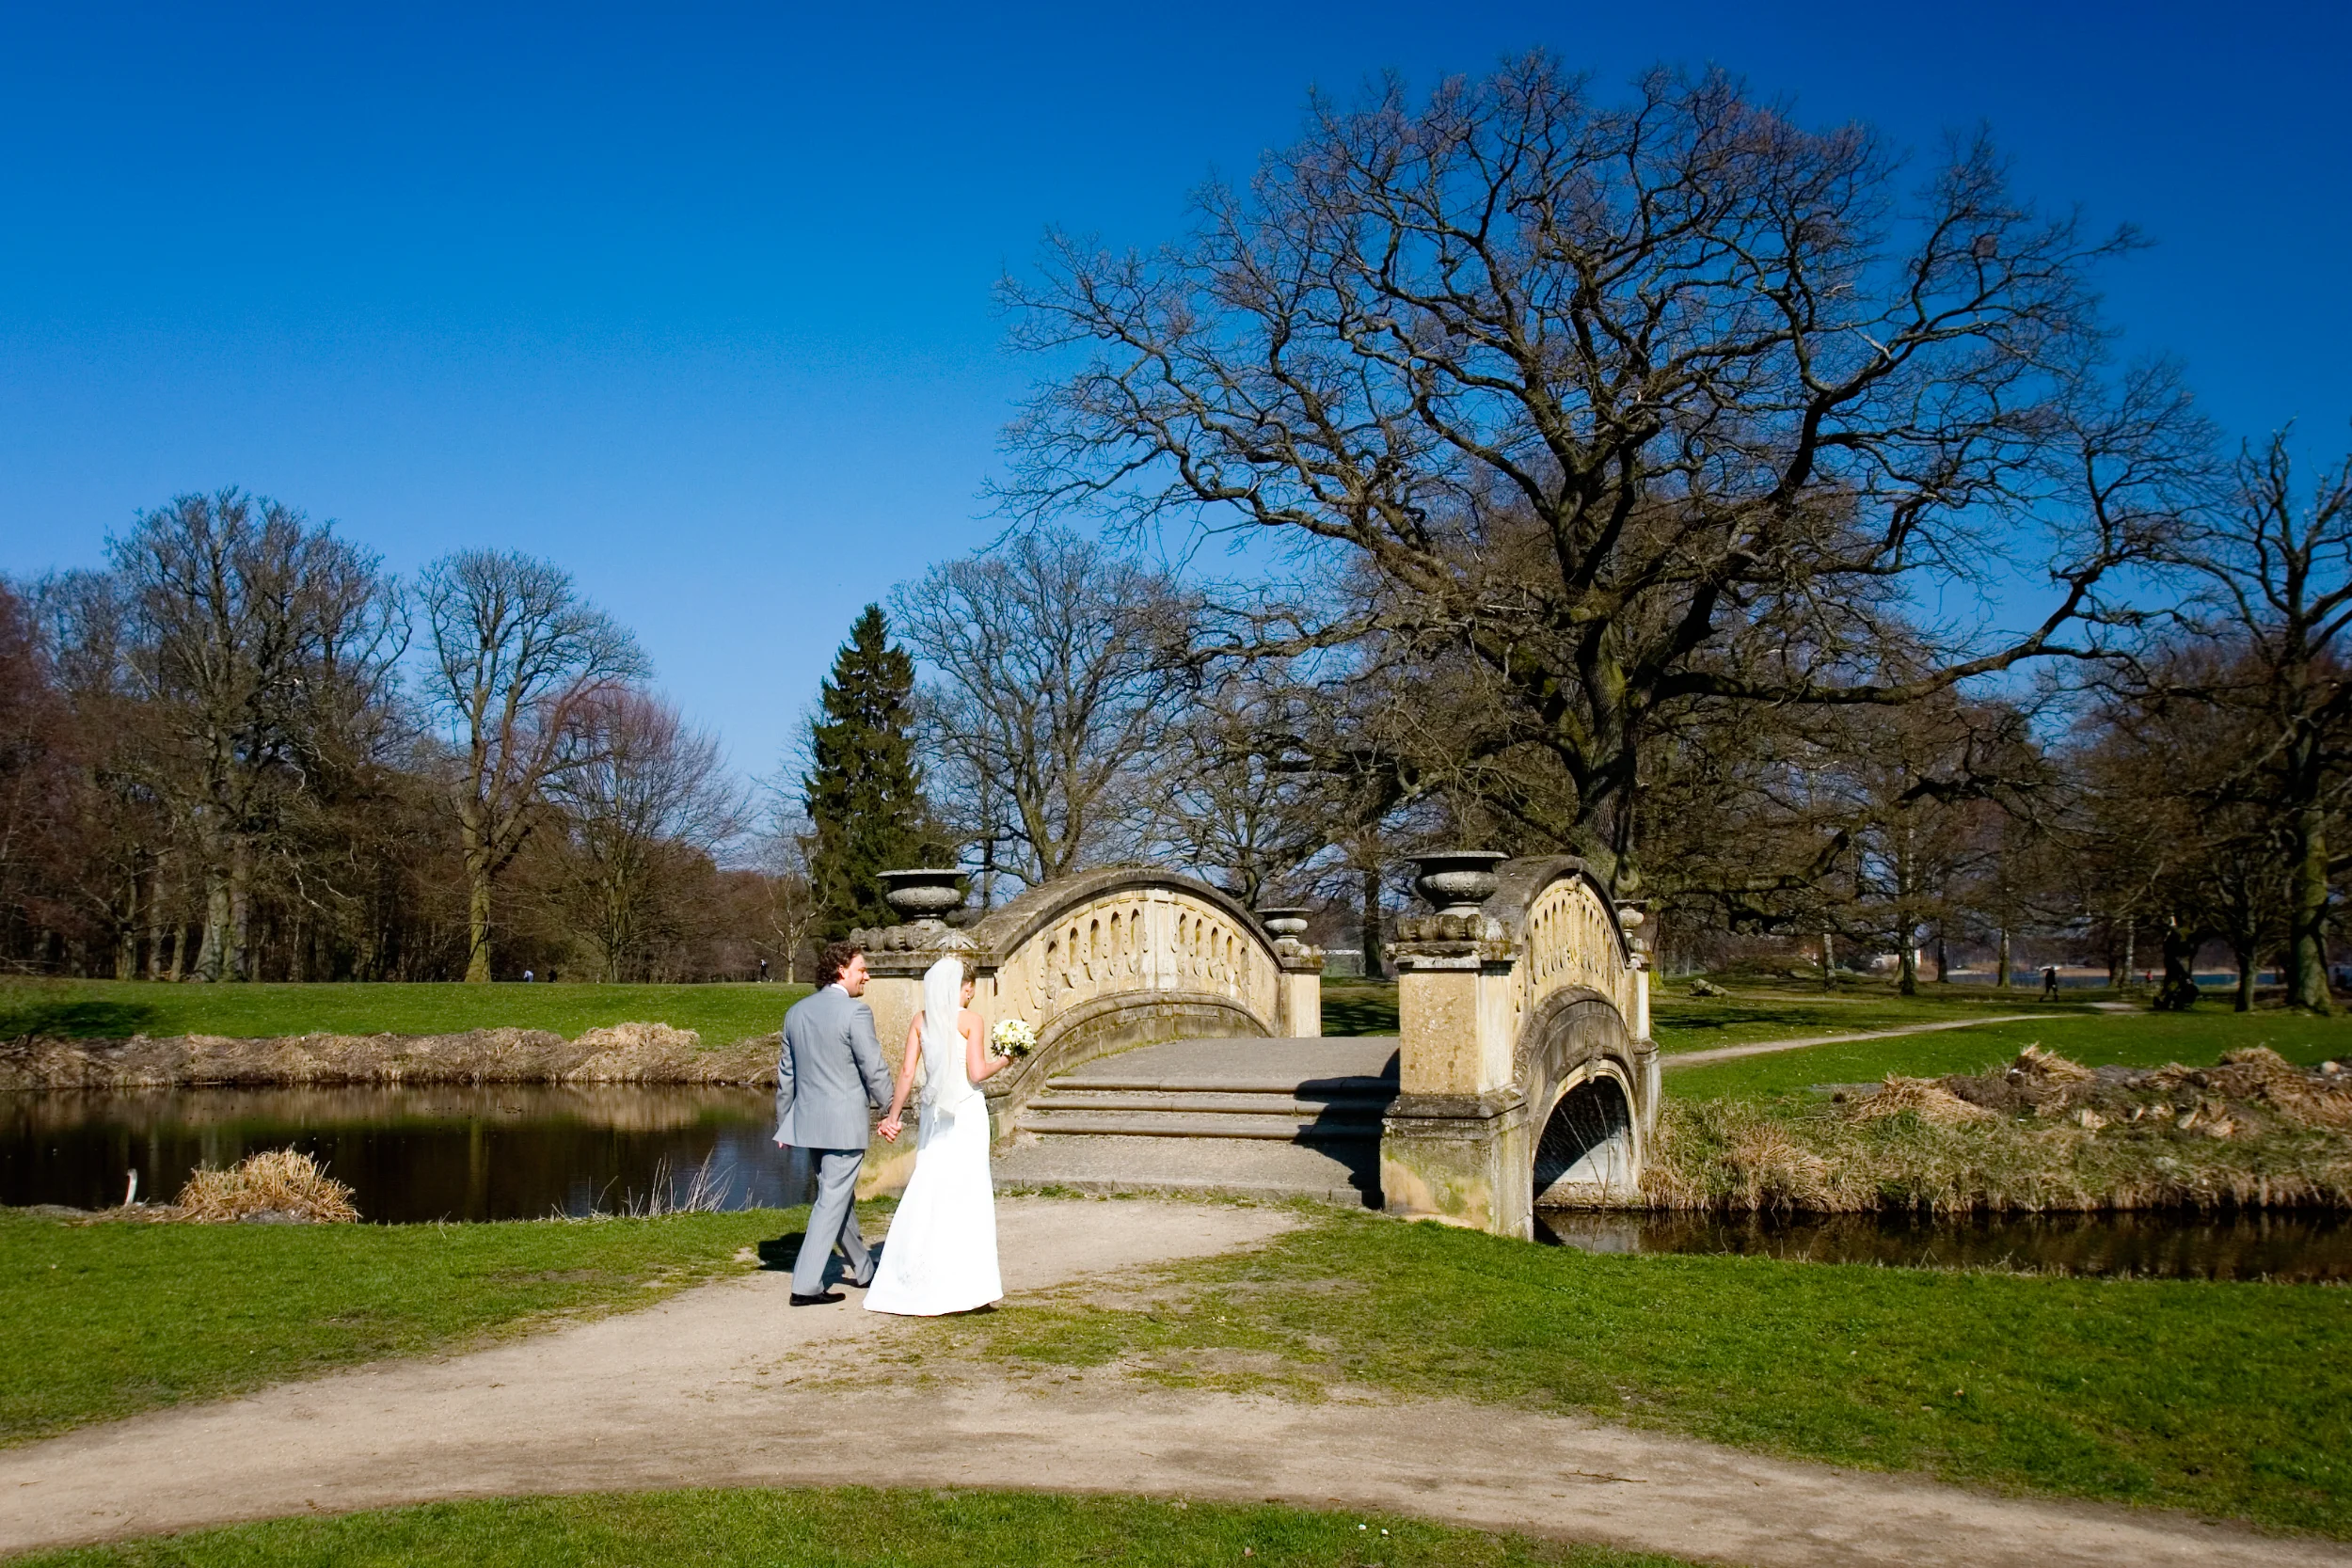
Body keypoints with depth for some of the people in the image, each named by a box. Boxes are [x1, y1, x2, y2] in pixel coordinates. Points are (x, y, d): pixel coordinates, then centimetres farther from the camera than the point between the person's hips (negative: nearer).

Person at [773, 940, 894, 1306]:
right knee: (832, 1201, -1)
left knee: (841, 1195, 20)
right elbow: (874, 1071, -13)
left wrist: (783, 1123, 20)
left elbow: (786, 1072, 13)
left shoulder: (797, 1012, 7)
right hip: (844, 1123, -7)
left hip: (808, 1119, 8)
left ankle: (863, 1268, 34)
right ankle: (806, 1285, -3)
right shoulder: (856, 1012, -14)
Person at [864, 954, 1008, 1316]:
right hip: (966, 1111, -5)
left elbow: (907, 1073, 3)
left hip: (933, 1111, 5)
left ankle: (914, 1282, 13)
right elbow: (977, 1073, -13)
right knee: (966, 1191, 0)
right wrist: (1004, 1060, 5)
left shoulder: (921, 1021, 5)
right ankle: (962, 1283, 1)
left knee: (928, 1190, 10)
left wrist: (894, 1114, 10)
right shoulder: (970, 1020, -8)